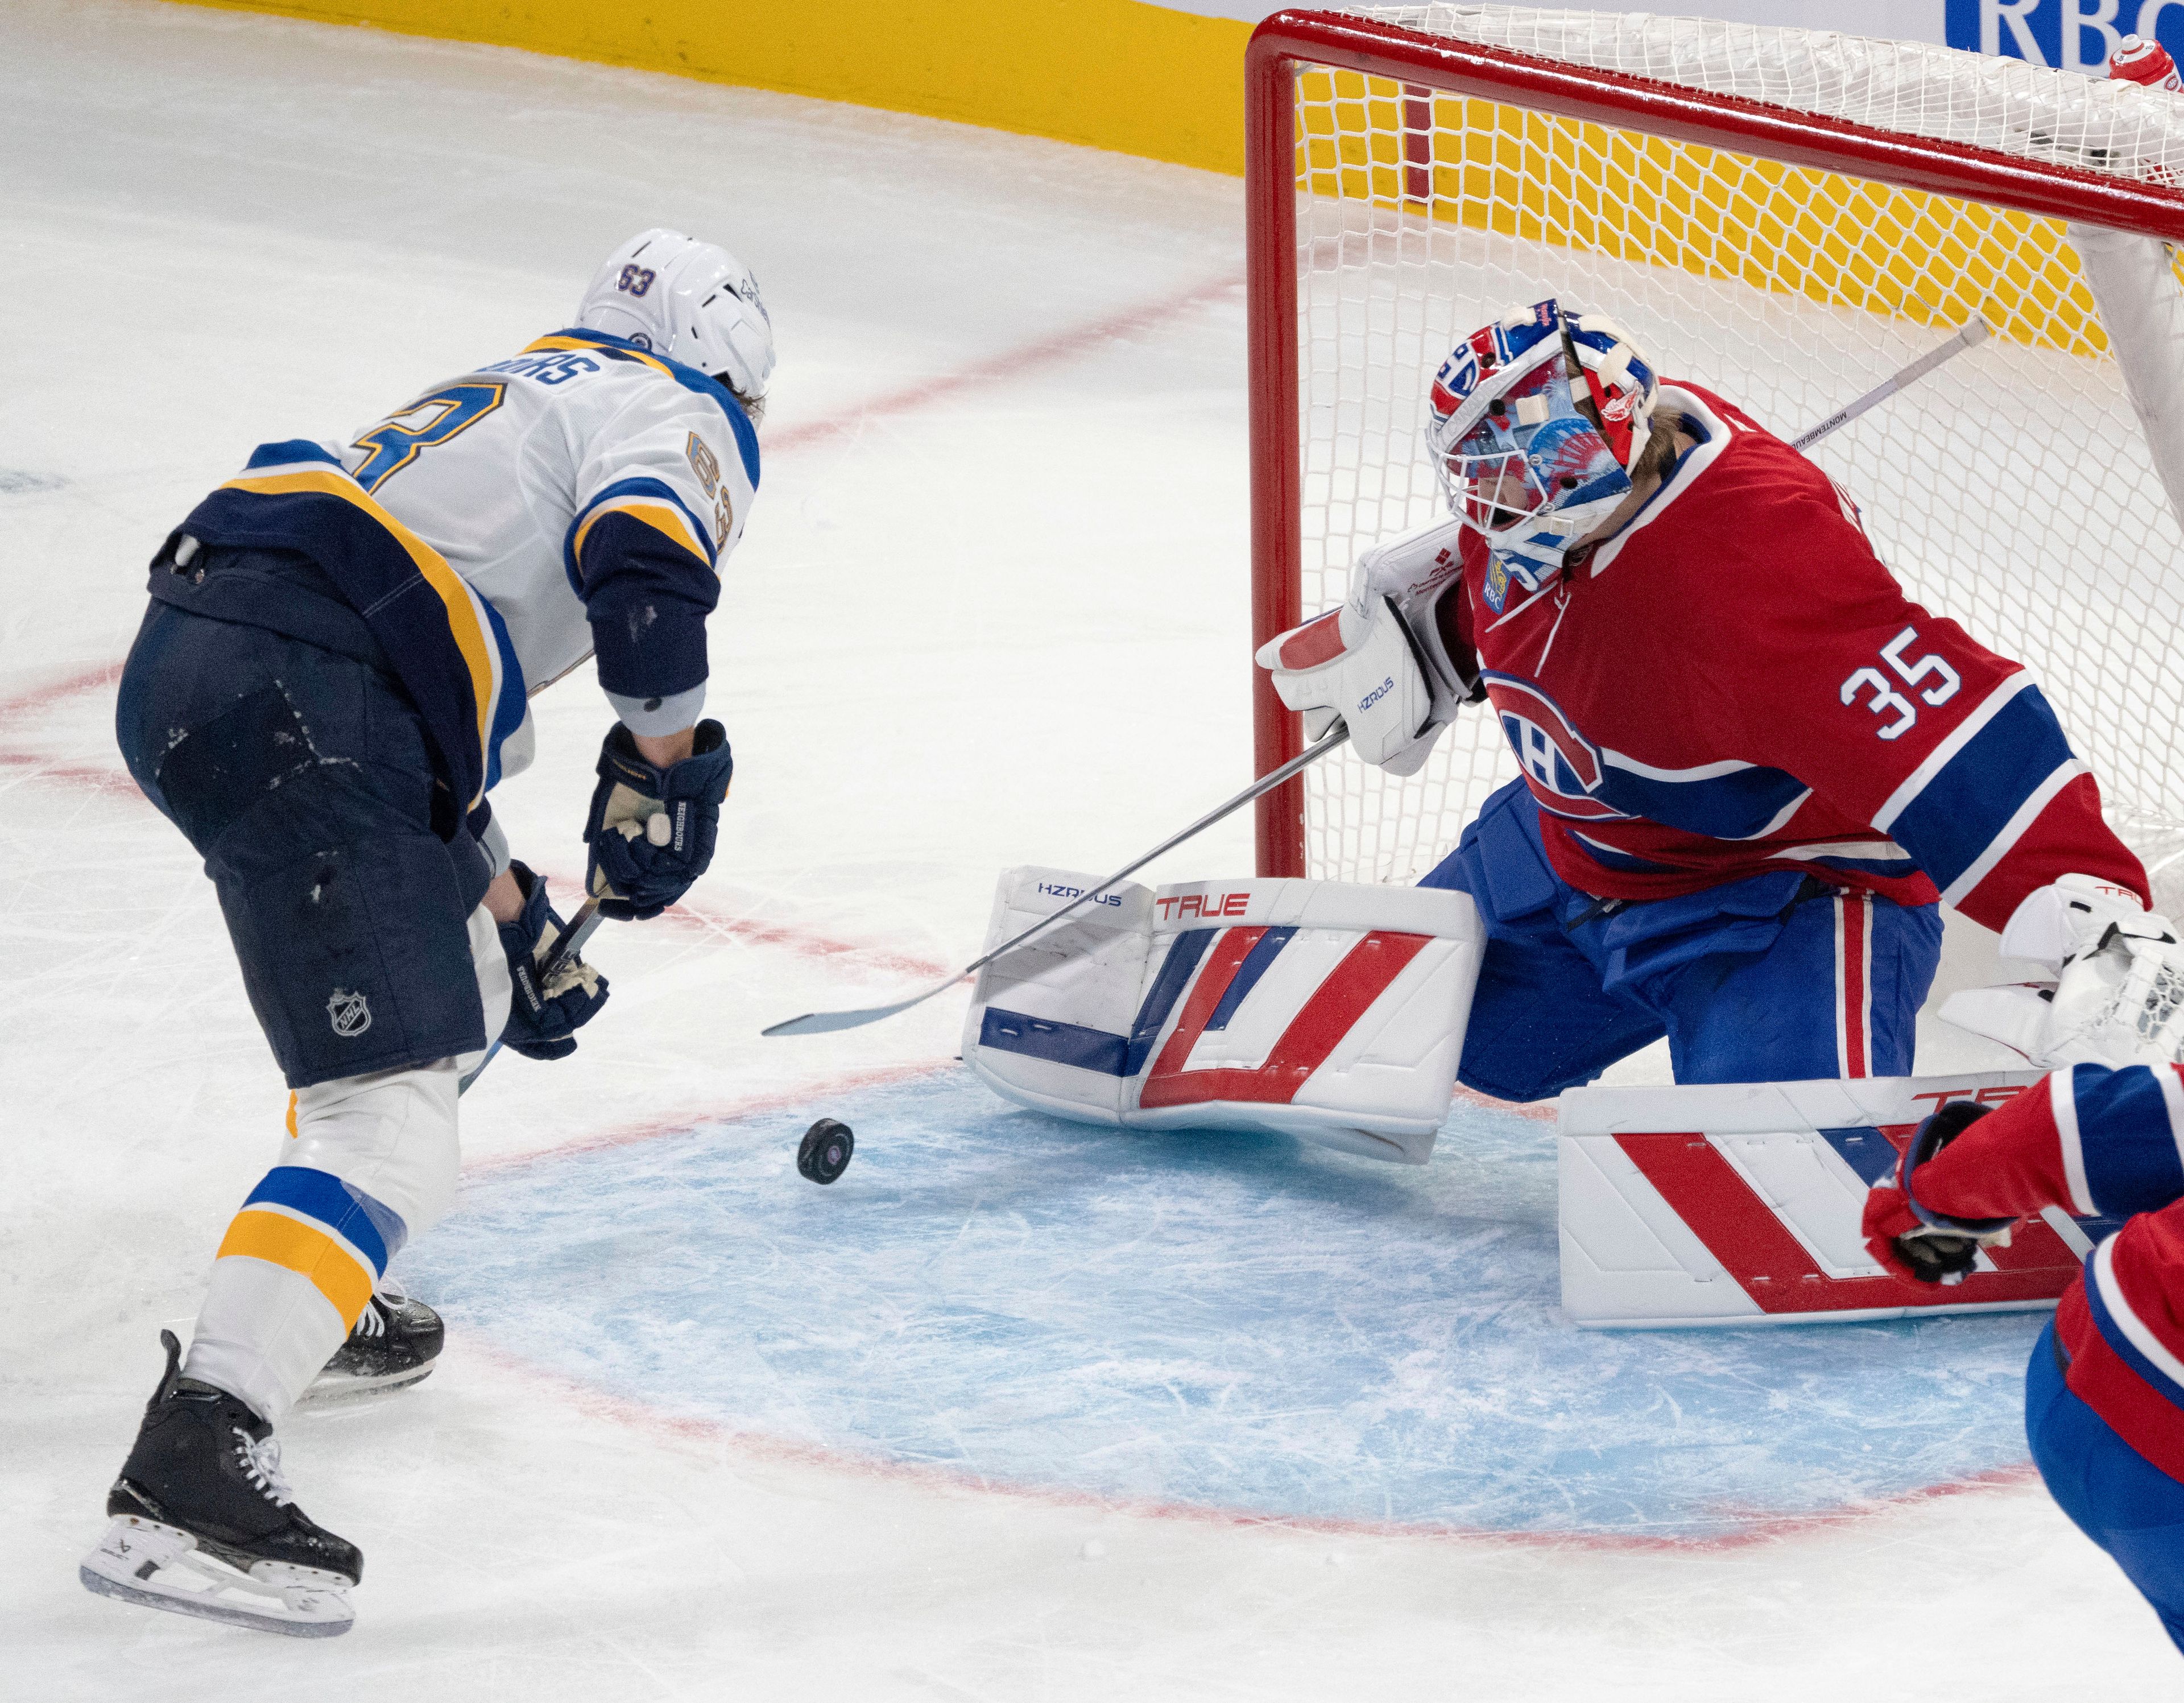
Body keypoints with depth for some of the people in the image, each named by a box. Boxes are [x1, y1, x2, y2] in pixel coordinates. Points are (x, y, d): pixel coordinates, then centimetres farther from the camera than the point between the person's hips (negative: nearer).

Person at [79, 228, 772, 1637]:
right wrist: (666, 762, 0)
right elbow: (643, 563, -14)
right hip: (292, 704, -9)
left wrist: (515, 928, 39)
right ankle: (192, 1467, -30)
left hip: (183, 660, 9)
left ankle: (317, 1300, 43)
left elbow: (432, 725, 38)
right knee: (393, 1110, -16)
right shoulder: (666, 411, 10)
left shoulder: (513, 404, 36)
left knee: (453, 987, 33)